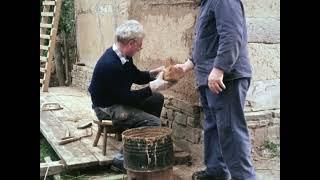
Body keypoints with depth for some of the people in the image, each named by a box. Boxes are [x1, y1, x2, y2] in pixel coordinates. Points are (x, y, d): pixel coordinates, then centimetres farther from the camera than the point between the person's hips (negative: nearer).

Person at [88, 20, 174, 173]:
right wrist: (154, 86, -22)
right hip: (107, 109, -10)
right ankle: (122, 159, -12)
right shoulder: (110, 64, -30)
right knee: (154, 123, -20)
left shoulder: (123, 56, -1)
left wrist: (154, 73, -2)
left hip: (119, 99, 10)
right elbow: (126, 98, -26)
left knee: (157, 98, 13)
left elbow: (137, 77, 15)